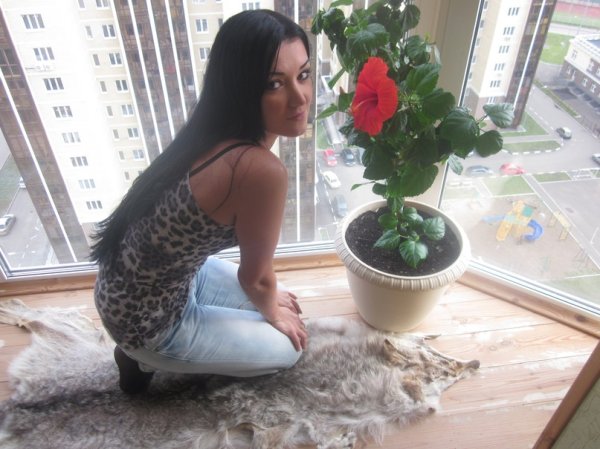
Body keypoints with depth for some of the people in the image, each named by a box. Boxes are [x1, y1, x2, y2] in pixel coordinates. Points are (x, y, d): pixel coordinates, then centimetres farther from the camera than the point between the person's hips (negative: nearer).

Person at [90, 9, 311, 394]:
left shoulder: (217, 132, -6)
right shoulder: (261, 170, -34)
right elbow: (255, 276, -18)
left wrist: (272, 297, 18)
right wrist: (274, 314, 4)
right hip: (146, 319, -7)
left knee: (278, 300, 23)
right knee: (287, 347, 11)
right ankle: (148, 358, 14)